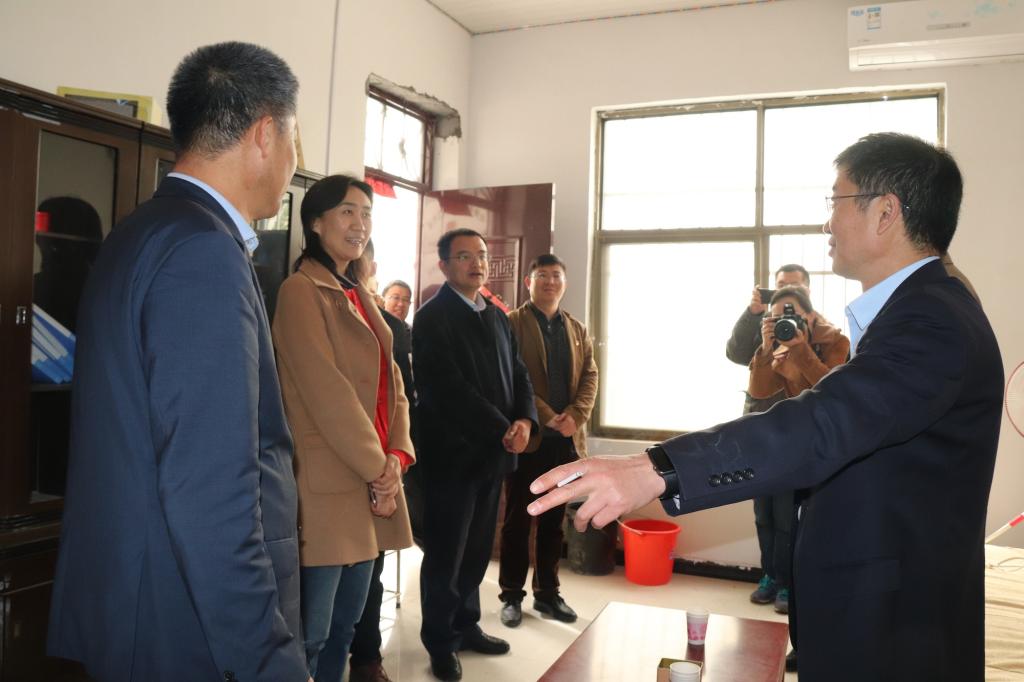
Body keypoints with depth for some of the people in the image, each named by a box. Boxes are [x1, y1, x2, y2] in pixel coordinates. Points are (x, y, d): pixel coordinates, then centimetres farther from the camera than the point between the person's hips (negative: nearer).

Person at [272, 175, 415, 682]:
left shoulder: (360, 296, 17)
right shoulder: (302, 290, -9)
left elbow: (390, 383, 12)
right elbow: (327, 392, -17)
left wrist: (396, 455, -4)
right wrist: (376, 472, -13)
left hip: (372, 481, 8)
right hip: (328, 485, -8)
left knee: (345, 626, 17)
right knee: (309, 634, 0)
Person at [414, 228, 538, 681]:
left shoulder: (497, 317, 14)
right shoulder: (432, 317, -10)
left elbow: (518, 374, 11)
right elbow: (448, 389, -18)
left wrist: (525, 421, -9)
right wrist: (503, 431, -18)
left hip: (494, 452, 7)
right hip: (453, 452, -7)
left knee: (477, 548, 16)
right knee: (445, 553, 6)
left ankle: (466, 625, 31)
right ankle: (440, 641, 20)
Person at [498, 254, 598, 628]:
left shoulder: (577, 329, 15)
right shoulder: (511, 323, -2)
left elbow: (590, 376, 8)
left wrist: (575, 415, -9)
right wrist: (544, 416, -18)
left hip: (565, 438, 5)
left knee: (553, 520, 12)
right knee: (517, 519, 4)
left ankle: (547, 593, 23)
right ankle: (511, 596, 15)